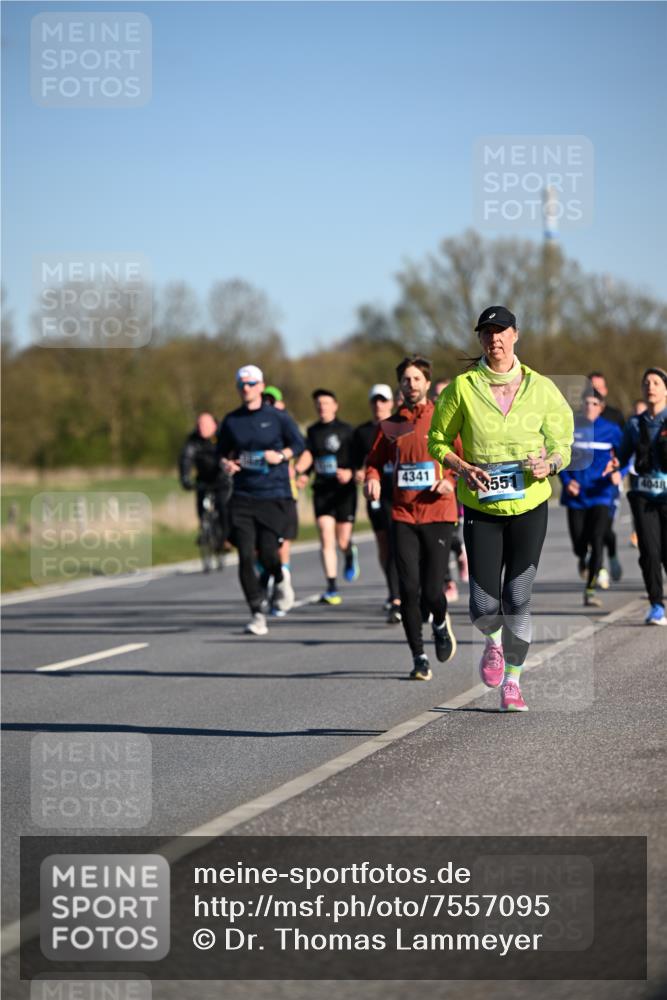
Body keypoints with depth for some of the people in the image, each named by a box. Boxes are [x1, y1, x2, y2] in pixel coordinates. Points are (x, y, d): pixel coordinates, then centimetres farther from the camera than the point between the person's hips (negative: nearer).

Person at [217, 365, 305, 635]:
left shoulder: (277, 417, 1)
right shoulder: (231, 421, 8)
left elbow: (299, 444, 6)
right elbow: (222, 450, 18)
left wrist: (281, 455, -12)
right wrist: (225, 462, -4)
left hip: (275, 495, -2)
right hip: (242, 497, 2)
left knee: (267, 551, -10)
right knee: (245, 556, -7)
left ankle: (280, 581, 27)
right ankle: (258, 613, 3)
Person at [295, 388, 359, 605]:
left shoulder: (346, 430, -2)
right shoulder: (313, 431, 10)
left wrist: (350, 472, -21)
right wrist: (303, 473, 2)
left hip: (344, 489, -3)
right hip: (322, 490, 3)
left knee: (342, 541, -2)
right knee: (326, 539, -9)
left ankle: (350, 554, 37)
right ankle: (332, 588, -8)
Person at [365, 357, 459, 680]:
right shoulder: (391, 425, 9)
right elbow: (375, 461, 17)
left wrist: (451, 480, -14)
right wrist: (372, 478, -5)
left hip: (437, 514, -2)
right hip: (403, 516, 2)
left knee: (431, 592, -7)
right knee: (409, 589, -6)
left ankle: (441, 623, 29)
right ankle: (419, 658, 6)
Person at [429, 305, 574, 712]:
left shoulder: (541, 388, 0)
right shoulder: (462, 388, -2)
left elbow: (562, 445, 7)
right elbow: (438, 441, 7)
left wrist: (549, 464, -16)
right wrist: (464, 469, -12)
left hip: (530, 506, 0)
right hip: (482, 509, 0)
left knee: (518, 598, -5)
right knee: (484, 605, -6)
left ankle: (513, 681, 13)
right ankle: (494, 641, 31)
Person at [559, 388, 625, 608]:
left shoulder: (611, 430, 1)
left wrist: (619, 472, -15)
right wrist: (566, 480, -6)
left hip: (601, 493, -1)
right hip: (576, 495, 1)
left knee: (597, 542, -15)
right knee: (579, 545, 4)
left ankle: (590, 590, -8)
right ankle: (583, 560, 42)